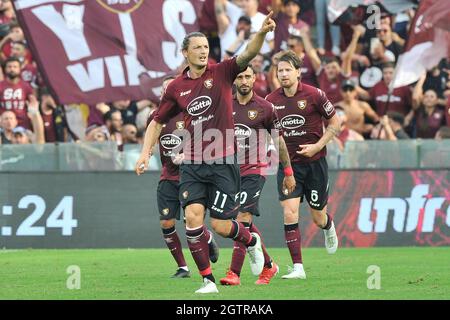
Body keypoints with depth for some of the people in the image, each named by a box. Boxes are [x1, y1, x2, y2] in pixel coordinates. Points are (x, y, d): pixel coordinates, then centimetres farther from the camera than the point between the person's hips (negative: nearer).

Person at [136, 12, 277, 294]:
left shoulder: (221, 73, -1)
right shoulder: (176, 88, 7)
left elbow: (248, 55, -19)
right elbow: (158, 121, 18)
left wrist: (262, 32, -37)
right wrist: (145, 153, 8)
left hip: (223, 161, -3)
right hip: (192, 163, 3)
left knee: (221, 225, -4)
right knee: (192, 216, -15)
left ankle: (251, 241, 32)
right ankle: (208, 280, -6)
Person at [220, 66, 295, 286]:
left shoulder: (264, 108, -1)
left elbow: (279, 141, 8)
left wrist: (288, 172, 12)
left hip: (254, 171, -4)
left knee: (243, 218, -16)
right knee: (246, 224, 6)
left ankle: (234, 273, -19)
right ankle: (268, 266, 24)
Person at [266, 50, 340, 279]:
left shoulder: (313, 95, -11)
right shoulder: (272, 100, -1)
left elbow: (335, 123, -2)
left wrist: (317, 146, -13)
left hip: (314, 163, -2)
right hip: (288, 164, 2)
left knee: (318, 217, 9)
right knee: (289, 214, -14)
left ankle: (328, 227, 48)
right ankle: (297, 267, -10)